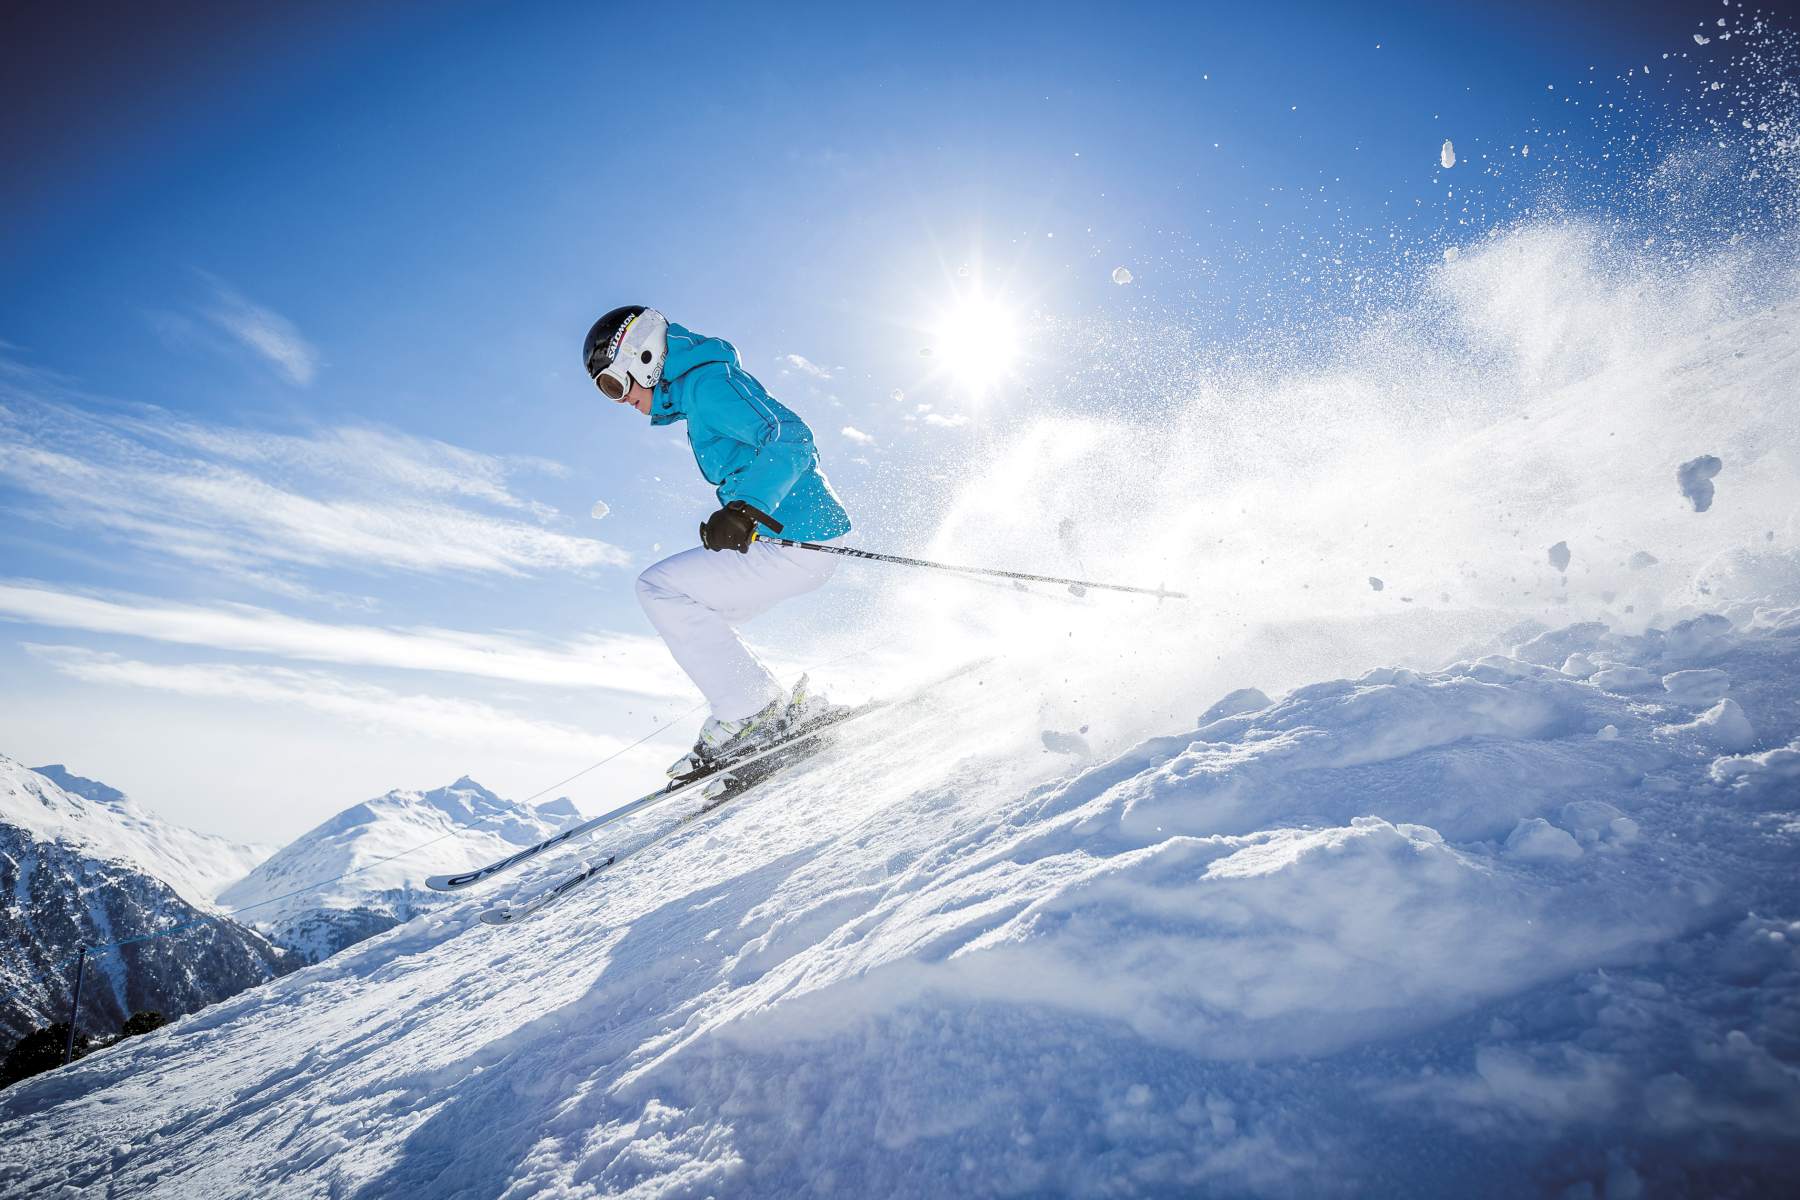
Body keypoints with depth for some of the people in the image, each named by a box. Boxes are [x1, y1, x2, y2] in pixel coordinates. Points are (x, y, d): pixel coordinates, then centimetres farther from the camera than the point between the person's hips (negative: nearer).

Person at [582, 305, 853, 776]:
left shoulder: (707, 382, -11)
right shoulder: (698, 392, 20)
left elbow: (791, 439, -24)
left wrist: (743, 511, -33)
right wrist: (731, 520, 23)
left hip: (798, 543, -11)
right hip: (800, 543, 11)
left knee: (660, 587, -12)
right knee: (690, 613, 17)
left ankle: (752, 712, -11)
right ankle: (791, 708, 11)